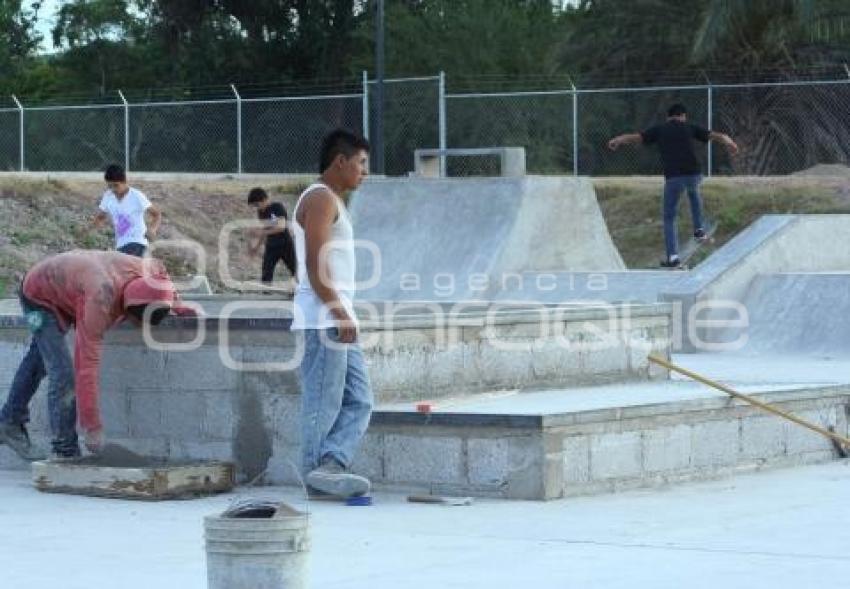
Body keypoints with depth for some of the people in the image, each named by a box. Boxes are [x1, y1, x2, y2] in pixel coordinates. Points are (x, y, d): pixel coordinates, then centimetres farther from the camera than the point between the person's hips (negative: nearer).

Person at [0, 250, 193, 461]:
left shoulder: (146, 270, -26)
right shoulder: (100, 301, -45)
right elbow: (87, 365, -44)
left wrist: (177, 305, 0)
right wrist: (92, 427, -43)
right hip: (38, 295, -8)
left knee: (37, 360, 22)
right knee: (62, 373, -16)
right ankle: (66, 451, -8)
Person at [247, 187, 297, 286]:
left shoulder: (278, 207, -14)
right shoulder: (261, 212, 4)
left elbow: (281, 227, -26)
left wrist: (262, 232, -29)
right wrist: (257, 245, 6)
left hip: (285, 245, -5)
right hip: (271, 247, 5)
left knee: (296, 271, 4)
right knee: (266, 276, -5)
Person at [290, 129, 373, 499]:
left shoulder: (332, 201, 22)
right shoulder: (320, 198, -9)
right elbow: (315, 264, -18)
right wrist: (339, 312, -21)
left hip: (338, 318, 10)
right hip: (324, 319, -10)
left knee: (359, 401, 5)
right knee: (324, 404, -6)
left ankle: (329, 466, -5)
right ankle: (319, 475, -3)